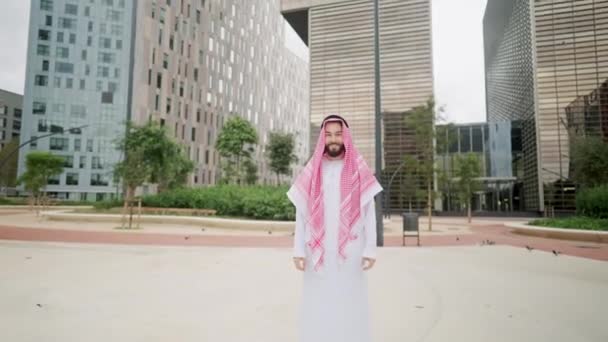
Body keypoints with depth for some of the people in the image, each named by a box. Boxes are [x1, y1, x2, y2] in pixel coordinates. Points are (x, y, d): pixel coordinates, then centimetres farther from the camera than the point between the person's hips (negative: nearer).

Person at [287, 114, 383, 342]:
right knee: (317, 306, 4)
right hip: (318, 251, 1)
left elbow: (369, 213, 3)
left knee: (349, 304, 4)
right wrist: (298, 250, -2)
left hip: (349, 250, -1)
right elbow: (301, 214, 4)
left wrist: (370, 249, -4)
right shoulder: (311, 172, 4)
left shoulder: (359, 172, 2)